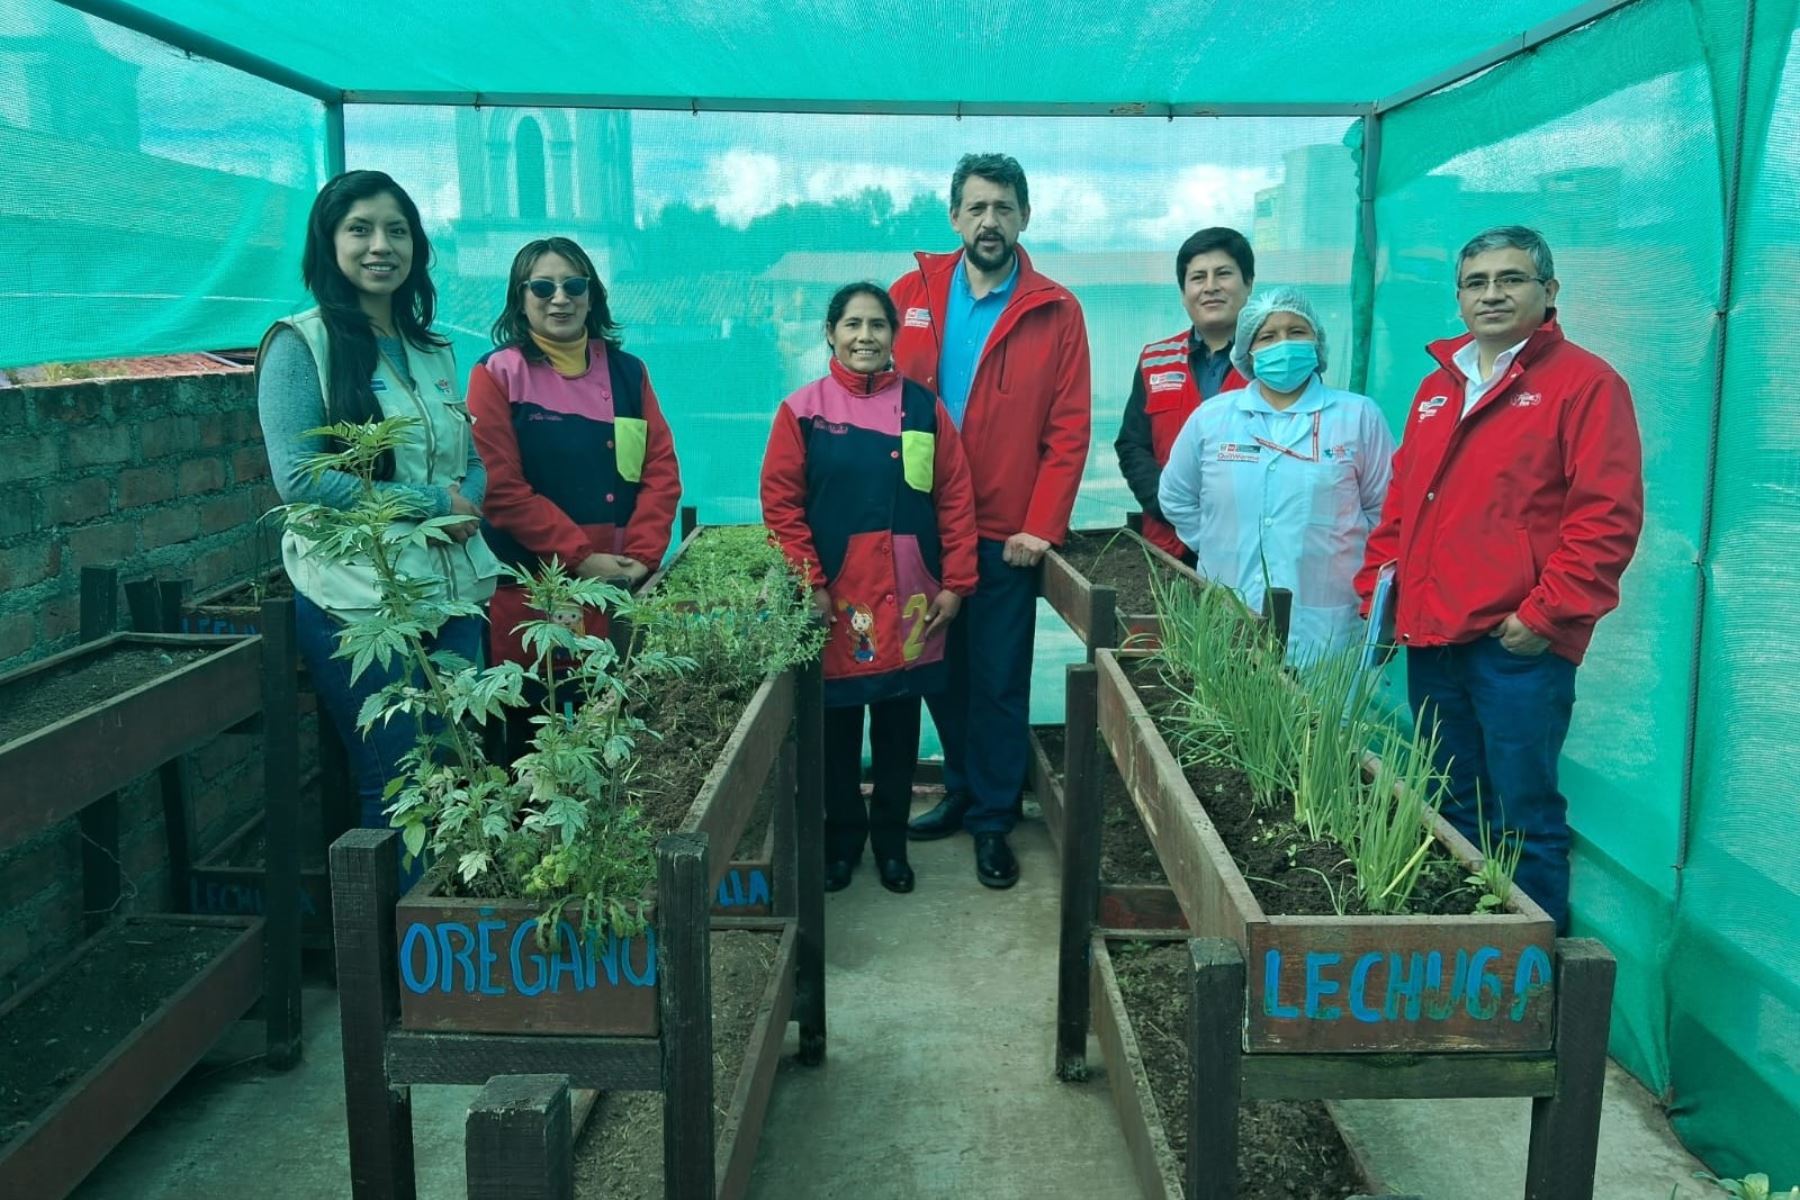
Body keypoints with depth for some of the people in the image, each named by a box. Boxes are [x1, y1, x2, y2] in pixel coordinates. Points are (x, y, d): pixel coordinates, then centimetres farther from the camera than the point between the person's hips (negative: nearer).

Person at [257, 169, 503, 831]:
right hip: (359, 601, -6)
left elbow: (471, 461, 18)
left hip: (453, 592, 6)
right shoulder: (300, 344, -4)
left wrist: (465, 504, -6)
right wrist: (432, 503, -14)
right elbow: (300, 480, -13)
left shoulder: (432, 350, 14)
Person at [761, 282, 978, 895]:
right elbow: (781, 504, -3)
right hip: (835, 601, -1)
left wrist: (954, 584, -1)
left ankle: (891, 839, 27)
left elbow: (955, 500, 4)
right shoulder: (802, 410, 0)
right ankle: (842, 837, 27)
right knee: (837, 725, 9)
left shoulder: (924, 408, 4)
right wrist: (809, 584, -9)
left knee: (898, 727, 11)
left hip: (910, 603, 1)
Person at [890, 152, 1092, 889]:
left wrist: (1042, 526, -12)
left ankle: (992, 821, 20)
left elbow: (1069, 429, -5)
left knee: (999, 681, 6)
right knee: (942, 670, 14)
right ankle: (962, 791, 33)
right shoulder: (912, 294, 4)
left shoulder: (1055, 312, -2)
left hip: (1007, 536, -2)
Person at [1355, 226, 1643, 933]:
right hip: (1431, 636, 7)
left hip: (1518, 643, -7)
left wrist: (1547, 612, -15)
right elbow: (1401, 502, 21)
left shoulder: (1584, 382, -3)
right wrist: (1376, 588, 11)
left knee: (1522, 819, -1)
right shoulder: (1437, 387, 18)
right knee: (1455, 814, 17)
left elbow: (1608, 515, -11)